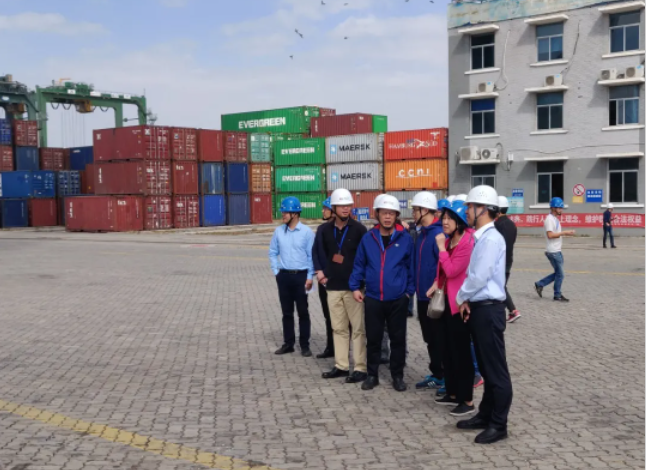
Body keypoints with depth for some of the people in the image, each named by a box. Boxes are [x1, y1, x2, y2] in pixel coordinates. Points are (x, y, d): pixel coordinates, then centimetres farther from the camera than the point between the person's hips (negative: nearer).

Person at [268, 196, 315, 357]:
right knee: (287, 312, 10)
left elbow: (311, 255, -5)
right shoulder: (279, 231, 4)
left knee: (303, 312, 3)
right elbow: (273, 252, 13)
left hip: (301, 275, -3)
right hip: (284, 276, 3)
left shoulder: (307, 232, -6)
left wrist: (310, 277, -7)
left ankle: (305, 345, 11)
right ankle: (288, 343, 19)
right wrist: (276, 271, 6)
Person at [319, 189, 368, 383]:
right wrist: (322, 271, 10)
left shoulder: (358, 229, -5)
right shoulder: (326, 230, 8)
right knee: (338, 328, 11)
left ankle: (361, 368, 2)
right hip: (333, 287, 5)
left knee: (358, 328, -3)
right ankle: (341, 366, 20)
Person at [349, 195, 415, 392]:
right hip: (373, 298, 1)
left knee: (398, 339, 9)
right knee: (373, 338, 9)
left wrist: (410, 290, -4)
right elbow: (359, 265, 6)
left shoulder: (405, 238, -4)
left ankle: (397, 375, 22)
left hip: (398, 299, -1)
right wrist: (355, 286, 0)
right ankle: (372, 375, 22)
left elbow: (411, 266, 0)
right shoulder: (368, 238, 1)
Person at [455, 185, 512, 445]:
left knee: (496, 369, 0)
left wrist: (461, 298, -6)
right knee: (485, 366, 18)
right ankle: (485, 415, 30)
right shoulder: (481, 238, 12)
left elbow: (479, 277, -21)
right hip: (478, 308, 10)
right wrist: (466, 301, 5)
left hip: (488, 309, -10)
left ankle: (498, 425, 9)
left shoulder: (491, 239, -17)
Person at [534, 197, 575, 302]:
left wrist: (566, 233, 9)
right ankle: (557, 295, 12)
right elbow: (550, 235, -23)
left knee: (558, 273, 14)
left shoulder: (555, 219, 15)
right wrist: (564, 232, -21)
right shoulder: (549, 219, -16)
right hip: (553, 251, -10)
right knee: (560, 274, -1)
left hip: (557, 251, 10)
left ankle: (539, 285, 19)